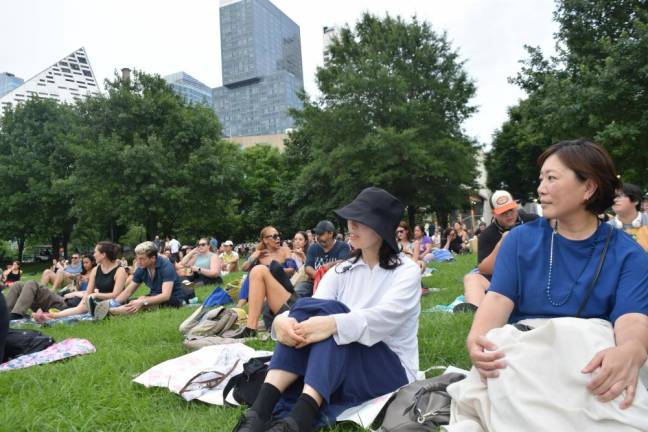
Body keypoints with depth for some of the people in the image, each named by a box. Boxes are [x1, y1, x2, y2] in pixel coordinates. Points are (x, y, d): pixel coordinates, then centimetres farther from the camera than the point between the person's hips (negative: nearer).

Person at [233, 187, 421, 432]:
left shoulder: (406, 271, -5)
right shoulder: (341, 271, 8)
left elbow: (384, 317, -25)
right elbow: (314, 311, -9)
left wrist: (334, 324, -42)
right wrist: (282, 321, -32)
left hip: (390, 370, -4)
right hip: (336, 366, 4)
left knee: (330, 312, -29)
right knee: (306, 310, -24)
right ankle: (259, 412, -35)